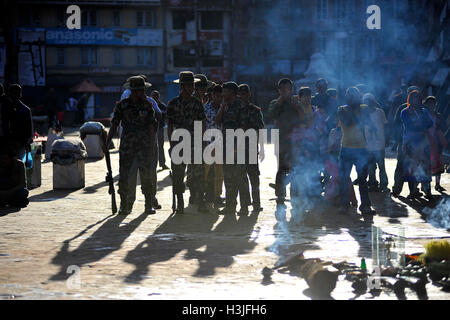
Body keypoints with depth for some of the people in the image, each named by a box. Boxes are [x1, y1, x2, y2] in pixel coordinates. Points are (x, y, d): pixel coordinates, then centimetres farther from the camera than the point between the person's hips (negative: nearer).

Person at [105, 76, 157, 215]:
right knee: (126, 177, 0)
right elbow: (114, 125, 4)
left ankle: (149, 205, 7)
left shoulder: (147, 105, 3)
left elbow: (151, 127, 1)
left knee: (146, 176, -1)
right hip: (127, 146, 0)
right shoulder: (122, 105, 1)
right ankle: (125, 205, 9)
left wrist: (152, 146, -5)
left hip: (144, 146, 0)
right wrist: (107, 143, -1)